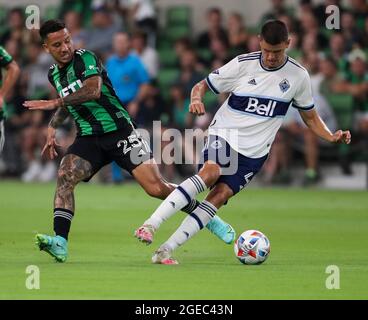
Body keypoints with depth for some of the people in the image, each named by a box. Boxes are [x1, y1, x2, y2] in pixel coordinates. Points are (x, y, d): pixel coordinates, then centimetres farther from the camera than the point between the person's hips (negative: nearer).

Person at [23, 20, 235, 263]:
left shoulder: (85, 58, -11)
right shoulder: (54, 74, 11)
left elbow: (93, 90, -30)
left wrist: (54, 103, -30)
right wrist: (53, 127, 18)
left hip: (119, 132, -5)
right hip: (88, 139, 5)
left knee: (156, 188, -12)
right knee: (64, 177, -23)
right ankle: (60, 243, -30)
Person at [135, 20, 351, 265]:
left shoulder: (298, 76, 1)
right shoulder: (243, 64, -5)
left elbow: (310, 117, 13)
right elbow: (203, 85, 3)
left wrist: (331, 137, -6)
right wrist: (196, 100, -20)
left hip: (254, 152, 2)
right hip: (224, 134, -2)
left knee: (220, 195, -17)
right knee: (210, 173, -32)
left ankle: (166, 250, -18)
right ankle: (151, 224, -36)